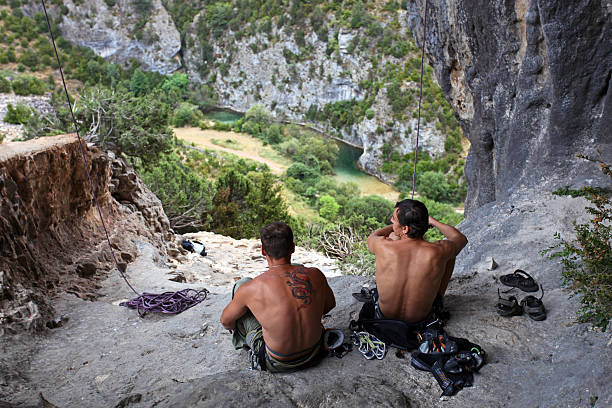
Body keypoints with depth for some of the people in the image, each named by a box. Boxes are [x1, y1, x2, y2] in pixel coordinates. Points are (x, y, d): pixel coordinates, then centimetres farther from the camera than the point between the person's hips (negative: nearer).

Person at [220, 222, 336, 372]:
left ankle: (243, 341, 30)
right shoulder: (315, 275, -14)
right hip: (313, 354, 4)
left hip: (276, 364, -3)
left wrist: (235, 328, 24)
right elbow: (330, 304, 8)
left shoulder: (250, 289, -21)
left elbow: (226, 321, 0)